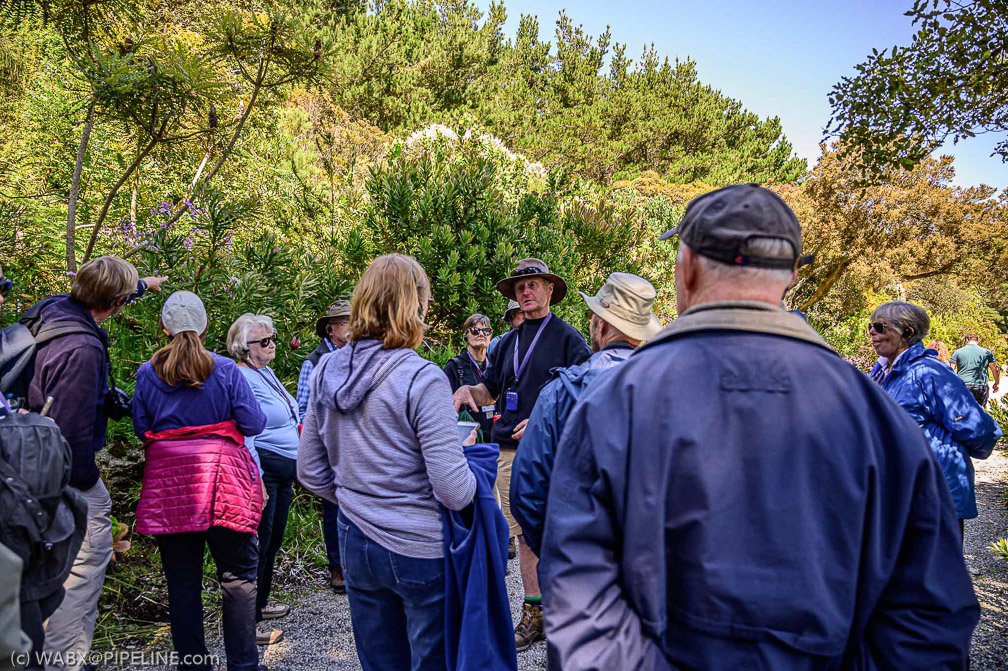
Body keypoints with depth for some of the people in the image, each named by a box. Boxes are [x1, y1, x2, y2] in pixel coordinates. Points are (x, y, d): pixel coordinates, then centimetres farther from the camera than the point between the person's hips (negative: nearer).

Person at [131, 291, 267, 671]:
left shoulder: (147, 373, 3)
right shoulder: (225, 370, -5)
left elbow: (140, 428, 10)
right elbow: (253, 424, -4)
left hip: (167, 483, 3)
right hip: (220, 482, -2)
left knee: (182, 579, 12)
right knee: (237, 575, 6)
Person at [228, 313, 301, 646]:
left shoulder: (267, 373, 14)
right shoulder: (242, 378, -15)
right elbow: (243, 434, -20)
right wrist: (256, 479, -23)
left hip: (284, 470, 10)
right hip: (263, 468, -10)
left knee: (273, 540, 19)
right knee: (259, 541, -2)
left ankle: (260, 604, 34)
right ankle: (250, 621, 9)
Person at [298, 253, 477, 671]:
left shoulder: (327, 371, 0)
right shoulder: (421, 378, -19)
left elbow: (310, 472, 8)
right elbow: (454, 491, -21)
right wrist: (468, 451, -2)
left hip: (355, 546, 6)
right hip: (420, 552, -6)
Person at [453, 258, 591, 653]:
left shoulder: (567, 337, -2)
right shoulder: (509, 342, 17)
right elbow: (490, 389, 23)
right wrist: (467, 390, 1)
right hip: (509, 449, 6)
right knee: (524, 534, 12)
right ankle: (533, 615, 23)